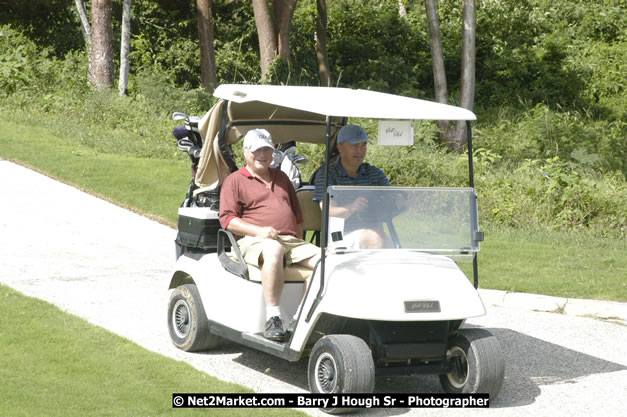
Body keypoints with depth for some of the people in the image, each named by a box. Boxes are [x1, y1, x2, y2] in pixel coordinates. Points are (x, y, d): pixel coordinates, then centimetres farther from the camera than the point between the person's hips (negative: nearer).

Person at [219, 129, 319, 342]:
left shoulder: (281, 178, 28)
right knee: (273, 250, -41)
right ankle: (273, 318, -43)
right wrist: (259, 231, -16)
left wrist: (300, 242, 12)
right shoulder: (234, 181, 11)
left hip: (291, 240, 5)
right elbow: (227, 219, -1)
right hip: (253, 242, -5)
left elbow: (297, 214, 30)